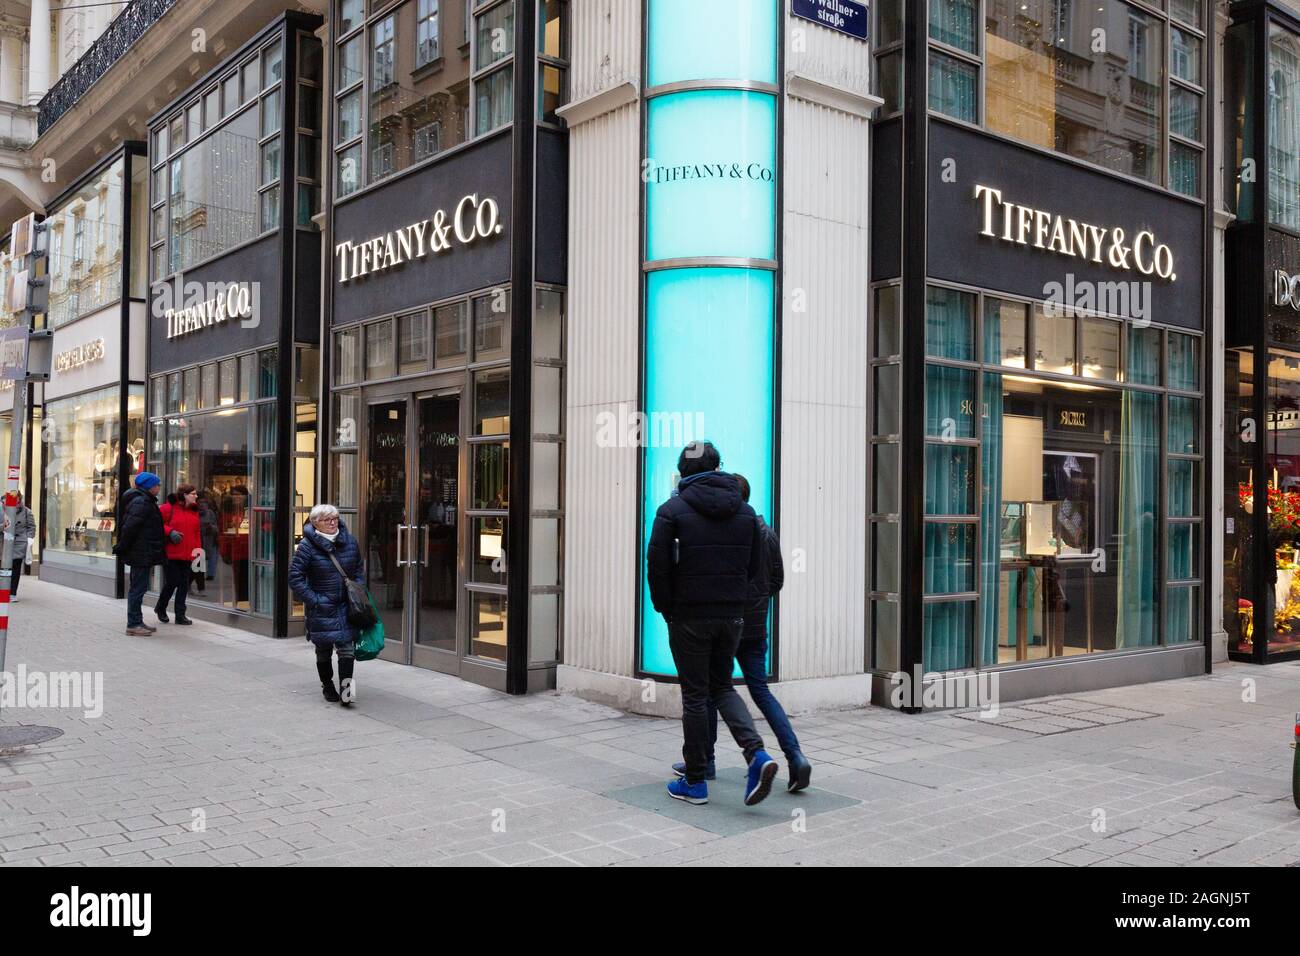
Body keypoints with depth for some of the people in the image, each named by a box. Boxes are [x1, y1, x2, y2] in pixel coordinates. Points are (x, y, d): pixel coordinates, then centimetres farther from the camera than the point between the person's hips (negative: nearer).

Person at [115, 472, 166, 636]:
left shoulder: (145, 501, 16)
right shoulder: (141, 502, -17)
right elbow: (129, 527, -22)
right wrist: (122, 547, -14)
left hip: (141, 553, 11)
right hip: (140, 553, -11)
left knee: (138, 587, 15)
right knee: (138, 587, -6)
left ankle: (137, 622, 23)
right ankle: (133, 624, -2)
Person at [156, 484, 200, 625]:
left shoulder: (194, 511, 13)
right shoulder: (169, 508, -7)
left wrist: (198, 549, 9)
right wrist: (170, 531, -19)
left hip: (187, 555, 6)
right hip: (170, 554, -6)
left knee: (184, 584, 5)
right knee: (172, 582, -3)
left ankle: (180, 615, 12)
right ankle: (160, 608, 22)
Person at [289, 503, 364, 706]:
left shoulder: (350, 541, 3)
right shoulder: (307, 545, -9)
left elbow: (359, 571, 16)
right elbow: (295, 577, -9)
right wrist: (313, 600, -13)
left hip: (346, 606, 2)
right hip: (321, 607, -2)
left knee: (346, 647, -8)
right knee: (324, 650, 11)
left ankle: (346, 687, -8)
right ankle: (327, 686, 29)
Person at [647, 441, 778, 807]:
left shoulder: (673, 510, -8)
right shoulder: (744, 511, 6)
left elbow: (657, 564, -11)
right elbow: (756, 563, 8)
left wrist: (665, 607, 2)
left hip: (689, 615, -4)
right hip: (731, 614, 4)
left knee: (695, 695, 5)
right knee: (722, 687, 18)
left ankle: (694, 782, 12)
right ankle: (757, 755, -2)